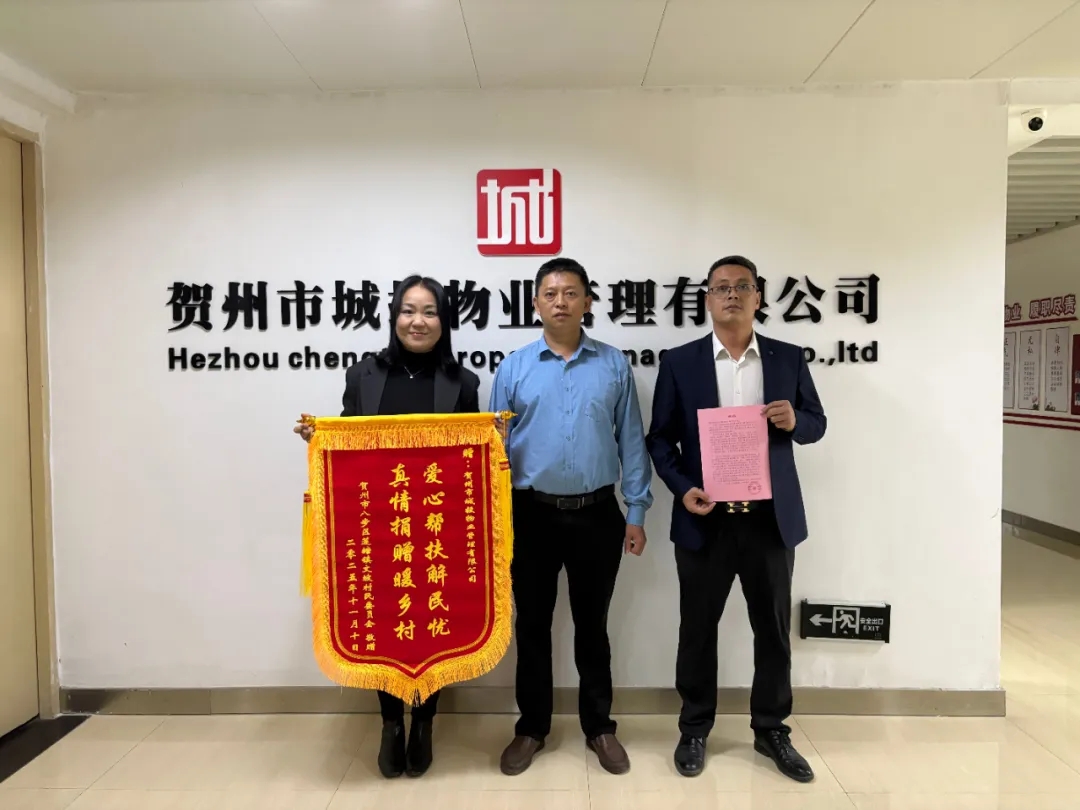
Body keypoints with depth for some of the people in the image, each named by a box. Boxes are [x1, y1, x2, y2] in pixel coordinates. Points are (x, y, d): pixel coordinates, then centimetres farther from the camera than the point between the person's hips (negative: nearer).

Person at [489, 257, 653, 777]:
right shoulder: (513, 368, 1)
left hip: (597, 514, 0)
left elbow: (632, 441, 3)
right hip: (533, 514, 1)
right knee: (532, 625, 13)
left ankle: (599, 727, 32)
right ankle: (531, 728, 31)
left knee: (592, 625, 14)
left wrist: (636, 512, 0)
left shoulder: (614, 365, 1)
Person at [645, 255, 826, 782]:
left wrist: (794, 421, -12)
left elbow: (817, 423, 10)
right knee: (697, 630, 11)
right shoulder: (679, 363, 0)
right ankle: (694, 730, 30)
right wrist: (682, 488, -14)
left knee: (774, 630, 13)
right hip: (705, 520, -1)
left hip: (772, 519, 2)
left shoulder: (788, 359, 5)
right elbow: (659, 438, 1)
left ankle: (772, 731, 33)